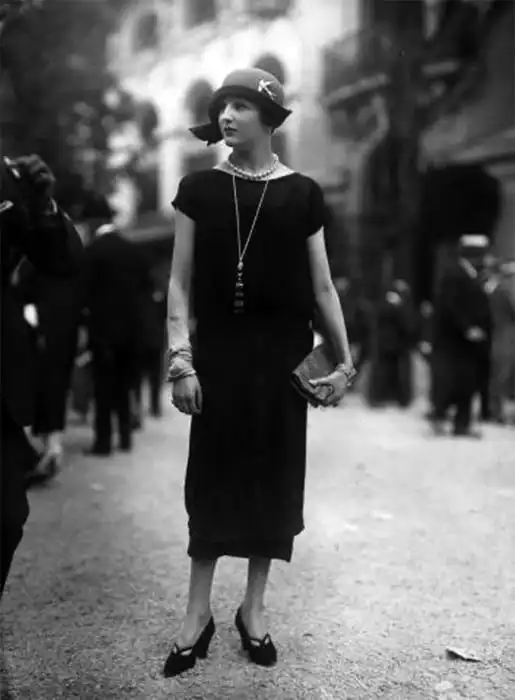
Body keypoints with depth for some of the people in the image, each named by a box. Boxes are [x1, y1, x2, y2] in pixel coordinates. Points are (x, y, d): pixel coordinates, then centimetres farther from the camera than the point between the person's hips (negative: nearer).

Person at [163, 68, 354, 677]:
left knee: (273, 474, 7)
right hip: (219, 352, 0)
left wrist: (344, 359, 4)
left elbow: (321, 285, 6)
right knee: (213, 473, 3)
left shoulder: (302, 194, 2)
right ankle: (198, 612, 17)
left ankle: (253, 608, 23)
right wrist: (180, 358, -7)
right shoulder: (199, 188, 2)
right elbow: (180, 283, 1)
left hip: (282, 355, 1)